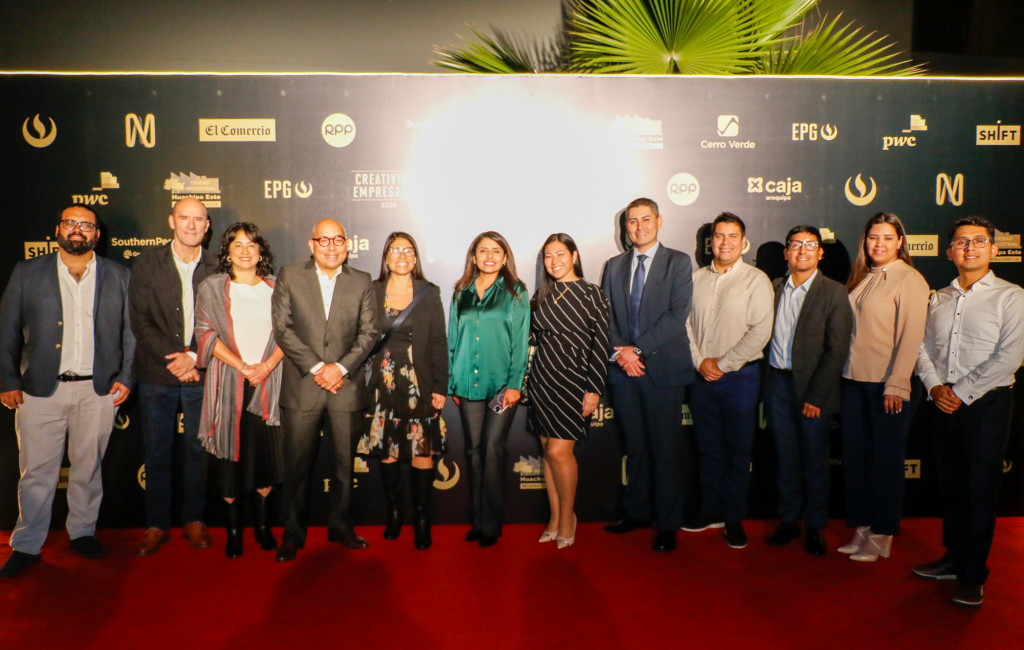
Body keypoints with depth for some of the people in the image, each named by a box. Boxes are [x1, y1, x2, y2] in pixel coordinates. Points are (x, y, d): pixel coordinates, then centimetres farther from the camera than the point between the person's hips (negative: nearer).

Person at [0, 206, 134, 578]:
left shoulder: (118, 276, 7)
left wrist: (125, 377, -1)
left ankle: (83, 532, 27)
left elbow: (129, 332, 7)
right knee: (37, 470, 5)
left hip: (99, 390, 1)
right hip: (41, 389, 0)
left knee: (89, 467, 11)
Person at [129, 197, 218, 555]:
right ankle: (156, 525, 20)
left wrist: (194, 357, -12)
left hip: (201, 374, 0)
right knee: (157, 452, 6)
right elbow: (140, 321, -2)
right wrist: (172, 359, -11)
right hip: (157, 374, 0)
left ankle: (194, 521, 22)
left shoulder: (218, 268, 3)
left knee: (198, 450, 7)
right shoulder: (147, 264, 3)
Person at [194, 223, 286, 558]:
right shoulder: (212, 287, 5)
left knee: (266, 451, 4)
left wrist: (268, 364, -10)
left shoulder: (275, 287, 10)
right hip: (227, 382, -1)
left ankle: (262, 523, 19)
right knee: (229, 452, 1)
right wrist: (242, 366, -13)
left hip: (268, 382, 2)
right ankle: (233, 527, 14)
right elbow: (206, 333, -4)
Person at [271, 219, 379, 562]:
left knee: (344, 461, 8)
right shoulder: (289, 277, 4)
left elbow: (369, 332, 2)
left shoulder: (362, 282, 8)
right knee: (298, 463, 4)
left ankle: (340, 527, 25)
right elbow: (282, 328, -3)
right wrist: (315, 367, -11)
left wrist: (341, 367, -10)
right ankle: (293, 534, 18)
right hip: (301, 387, -1)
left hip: (346, 387, 1)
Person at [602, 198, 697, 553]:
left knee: (665, 449, 2)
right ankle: (637, 512, 26)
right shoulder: (614, 266, 14)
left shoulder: (678, 263, 1)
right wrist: (619, 352, -8)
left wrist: (638, 349, -14)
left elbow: (677, 314, -10)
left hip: (663, 368, -4)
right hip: (623, 369, 4)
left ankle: (668, 524, 13)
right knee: (635, 447, 13)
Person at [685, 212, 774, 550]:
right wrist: (700, 361, -7)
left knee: (737, 452, 5)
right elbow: (685, 323, 6)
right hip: (701, 377, 4)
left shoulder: (756, 280, -5)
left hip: (739, 378, -4)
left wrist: (722, 364, -12)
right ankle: (710, 512, 26)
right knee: (708, 449, 13)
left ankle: (733, 518, 18)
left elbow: (760, 332, -12)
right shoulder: (697, 279, 9)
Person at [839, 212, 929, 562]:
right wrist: (844, 372, 5)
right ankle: (862, 529, 22)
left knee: (886, 460, 5)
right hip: (854, 380, 6)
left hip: (888, 384, -6)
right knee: (854, 456, 10)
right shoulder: (862, 278, 11)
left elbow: (911, 336, -13)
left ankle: (881, 537, 17)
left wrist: (896, 385, -17)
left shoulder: (909, 280, -8)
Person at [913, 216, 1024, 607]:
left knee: (980, 491, 0)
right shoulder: (939, 298, 13)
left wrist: (961, 392, -14)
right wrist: (935, 386, -7)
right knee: (950, 486, 13)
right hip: (942, 403, 5)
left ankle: (973, 576, 11)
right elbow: (922, 347, 10)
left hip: (986, 403, -4)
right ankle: (954, 558, 27)